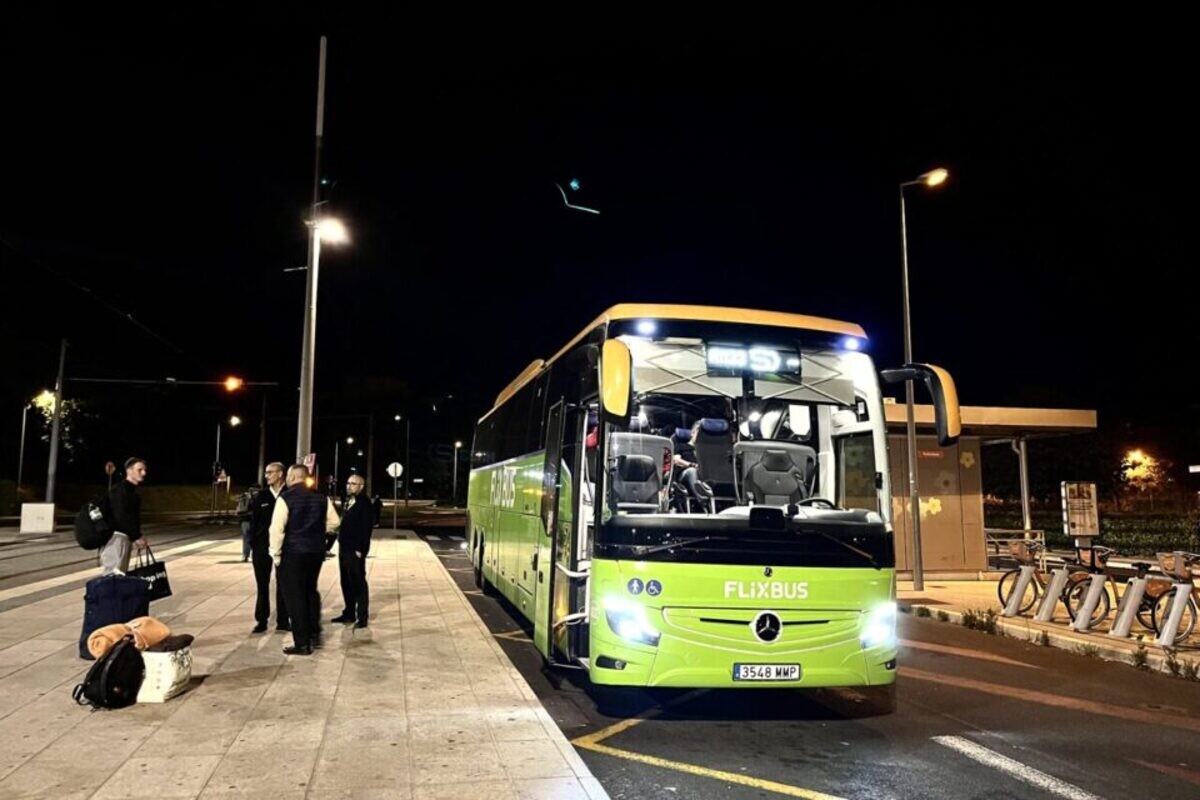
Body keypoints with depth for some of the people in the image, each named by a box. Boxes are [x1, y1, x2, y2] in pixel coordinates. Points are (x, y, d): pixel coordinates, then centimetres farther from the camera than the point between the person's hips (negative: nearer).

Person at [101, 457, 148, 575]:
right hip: (116, 537, -10)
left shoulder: (132, 491, 18)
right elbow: (121, 516, -19)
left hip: (124, 537, 10)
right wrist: (137, 537, -16)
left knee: (120, 574, 10)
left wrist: (136, 537, 6)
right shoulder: (120, 489, -10)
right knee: (113, 574, -12)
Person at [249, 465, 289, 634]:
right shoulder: (261, 497, 3)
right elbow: (253, 521, 5)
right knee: (262, 584, 8)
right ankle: (261, 620, 15)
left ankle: (282, 621, 15)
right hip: (262, 546, 2)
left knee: (283, 584, 6)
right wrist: (253, 544, -1)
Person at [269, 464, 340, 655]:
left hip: (293, 552, -5)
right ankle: (314, 634, 25)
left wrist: (276, 554, -8)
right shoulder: (321, 497, 5)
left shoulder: (285, 497, -12)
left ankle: (302, 644, 6)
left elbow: (277, 528, -16)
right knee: (311, 591, 22)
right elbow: (333, 522, 9)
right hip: (316, 550, 6)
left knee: (295, 595, 2)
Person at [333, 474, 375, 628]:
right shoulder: (348, 502, 15)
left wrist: (360, 549, -20)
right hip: (344, 548, 9)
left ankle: (361, 616, 4)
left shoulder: (365, 503, -12)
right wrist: (341, 543, 12)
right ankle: (349, 613, 24)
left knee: (358, 583, -2)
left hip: (355, 550, -9)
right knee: (346, 583, 14)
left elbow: (365, 527, -17)